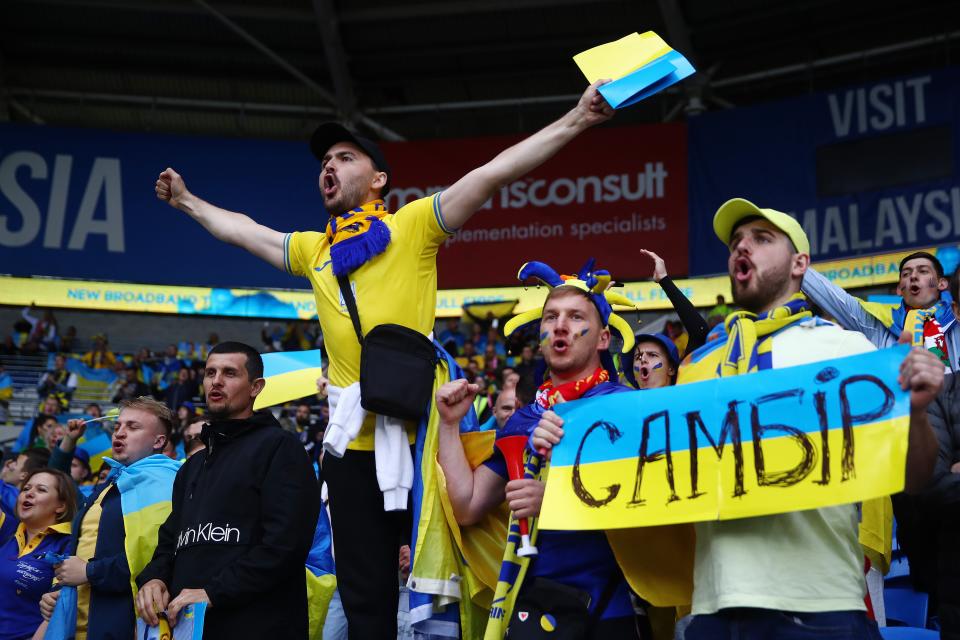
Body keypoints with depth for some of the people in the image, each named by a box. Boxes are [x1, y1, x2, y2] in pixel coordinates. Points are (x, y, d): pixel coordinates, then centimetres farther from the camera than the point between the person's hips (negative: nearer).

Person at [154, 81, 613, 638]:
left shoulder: (413, 225, 2)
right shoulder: (314, 249, 18)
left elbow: (494, 174, -7)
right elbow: (242, 231, 35)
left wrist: (575, 121, -13)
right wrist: (187, 201, 45)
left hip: (420, 433, -5)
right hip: (351, 443, 5)